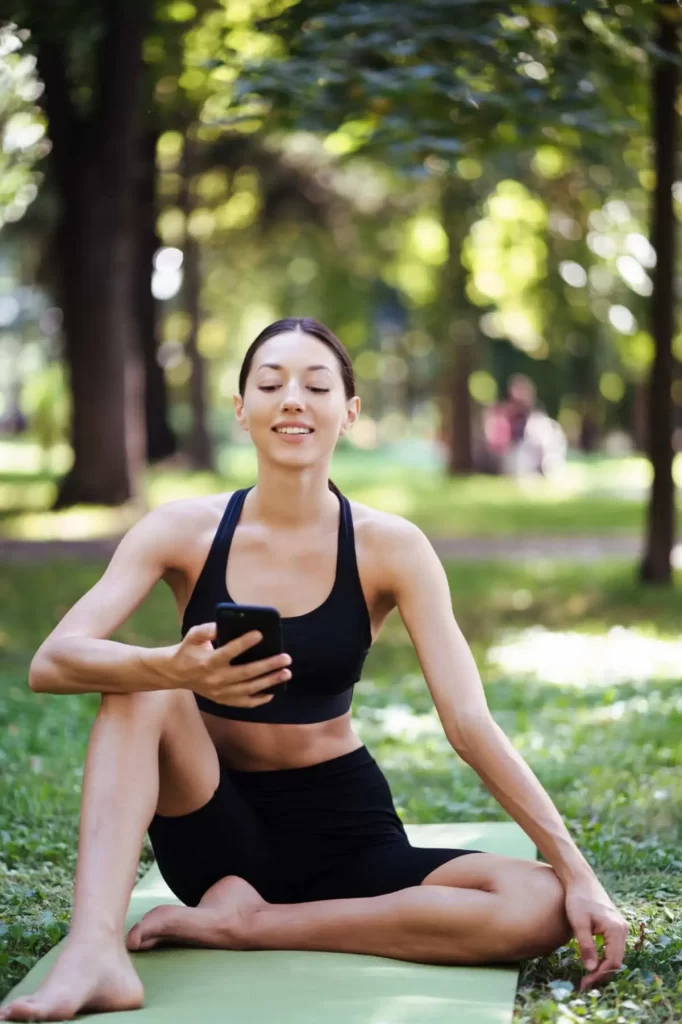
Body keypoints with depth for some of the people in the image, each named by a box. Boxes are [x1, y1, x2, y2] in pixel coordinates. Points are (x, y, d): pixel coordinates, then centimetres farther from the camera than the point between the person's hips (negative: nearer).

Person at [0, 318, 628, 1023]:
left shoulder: (389, 547, -9)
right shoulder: (185, 530, -8)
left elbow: (469, 723, -13)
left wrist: (577, 869, -22)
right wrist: (175, 669, -41)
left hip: (342, 828, 0)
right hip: (217, 828, 0)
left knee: (541, 907, -24)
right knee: (142, 686, -25)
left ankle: (244, 923, -18)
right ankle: (94, 950, -36)